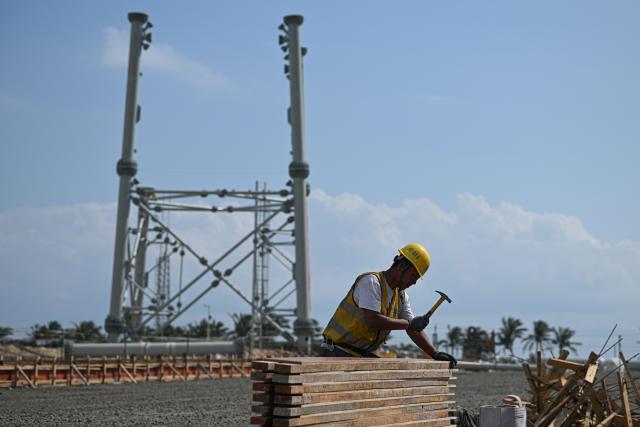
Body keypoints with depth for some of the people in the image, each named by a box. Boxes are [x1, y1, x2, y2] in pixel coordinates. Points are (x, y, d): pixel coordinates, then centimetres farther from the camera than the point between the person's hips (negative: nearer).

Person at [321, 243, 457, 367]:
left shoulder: (401, 295, 10)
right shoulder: (371, 282, -17)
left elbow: (414, 330, 11)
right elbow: (373, 321, -29)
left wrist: (435, 354, -1)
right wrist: (408, 323, -21)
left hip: (364, 354, 9)